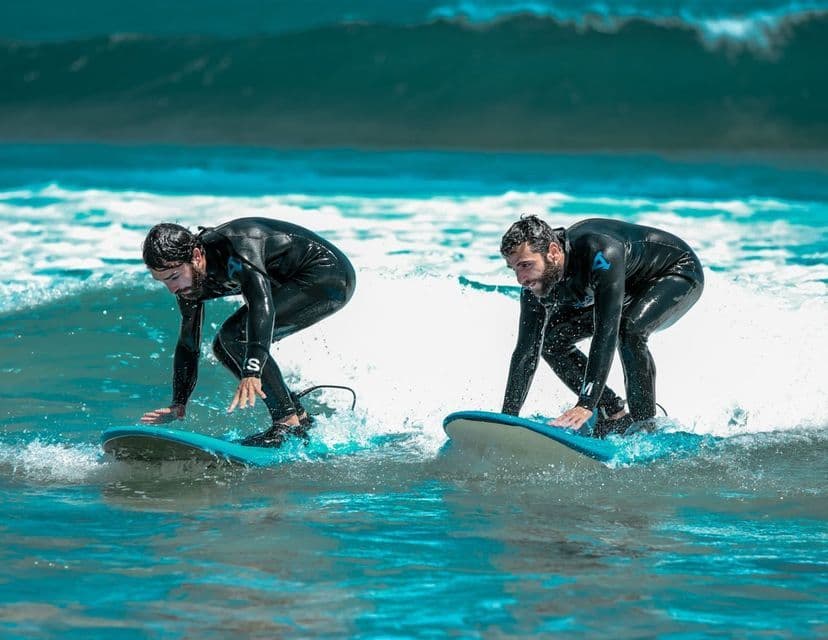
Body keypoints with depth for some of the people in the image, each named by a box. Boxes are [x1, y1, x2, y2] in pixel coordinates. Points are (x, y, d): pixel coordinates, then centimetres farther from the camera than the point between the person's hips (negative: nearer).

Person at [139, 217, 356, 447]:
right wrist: (178, 405, 3)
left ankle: (289, 423, -20)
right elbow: (188, 345, 8)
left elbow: (261, 304, -44)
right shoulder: (190, 280, -3)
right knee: (224, 347, 6)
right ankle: (300, 417, 9)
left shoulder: (235, 248, -31)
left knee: (237, 334, -23)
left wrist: (252, 373, -54)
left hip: (330, 275, -10)